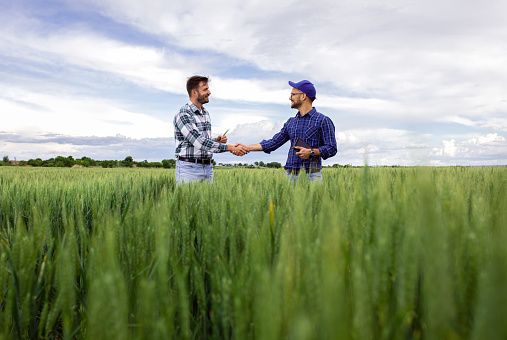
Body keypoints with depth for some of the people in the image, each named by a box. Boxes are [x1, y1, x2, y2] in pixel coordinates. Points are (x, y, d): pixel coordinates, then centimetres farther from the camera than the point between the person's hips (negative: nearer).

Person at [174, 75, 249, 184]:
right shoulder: (183, 115, -13)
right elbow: (200, 143, -22)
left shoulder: (205, 113, 14)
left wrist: (216, 141, 0)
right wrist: (231, 147, -23)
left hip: (208, 167, 7)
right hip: (189, 167, -7)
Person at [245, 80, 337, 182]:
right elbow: (273, 143, 18)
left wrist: (311, 152, -16)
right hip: (291, 175, 5)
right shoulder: (290, 122, 17)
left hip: (311, 175, -4)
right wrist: (246, 148, 13)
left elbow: (332, 148, -1)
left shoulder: (322, 120, 1)